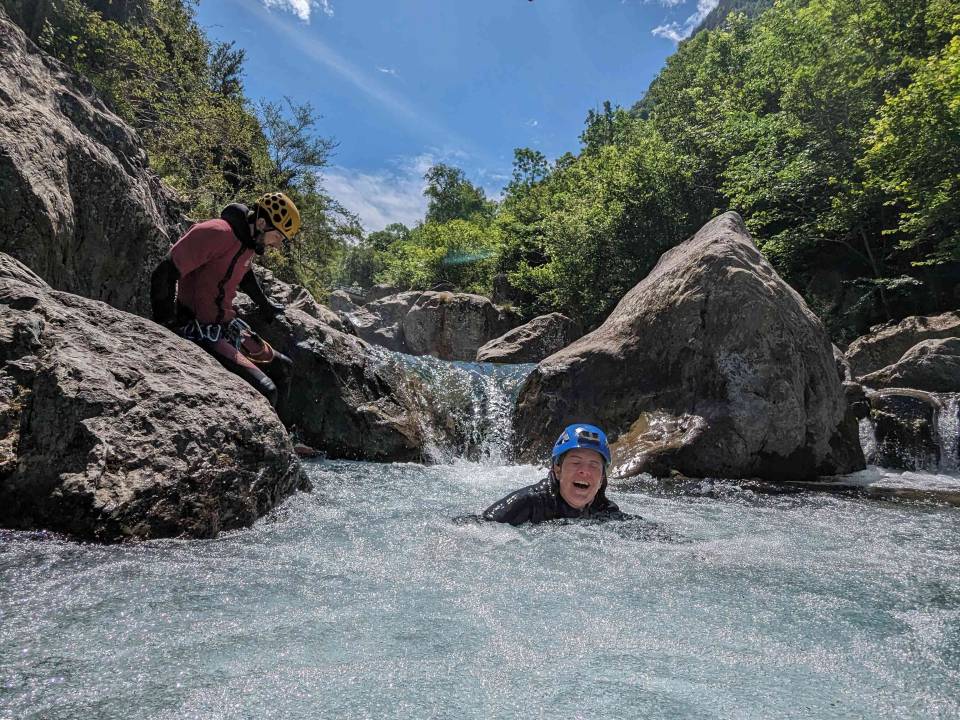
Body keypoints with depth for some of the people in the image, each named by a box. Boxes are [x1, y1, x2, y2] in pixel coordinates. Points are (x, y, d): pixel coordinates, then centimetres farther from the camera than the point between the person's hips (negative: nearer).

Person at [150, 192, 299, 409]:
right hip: (199, 332, -9)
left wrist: (265, 305, 41)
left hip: (226, 326, 9)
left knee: (282, 368, 12)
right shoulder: (217, 233, -22)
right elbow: (164, 274, -24)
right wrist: (165, 328, -18)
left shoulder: (249, 240, 7)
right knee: (265, 391, -22)